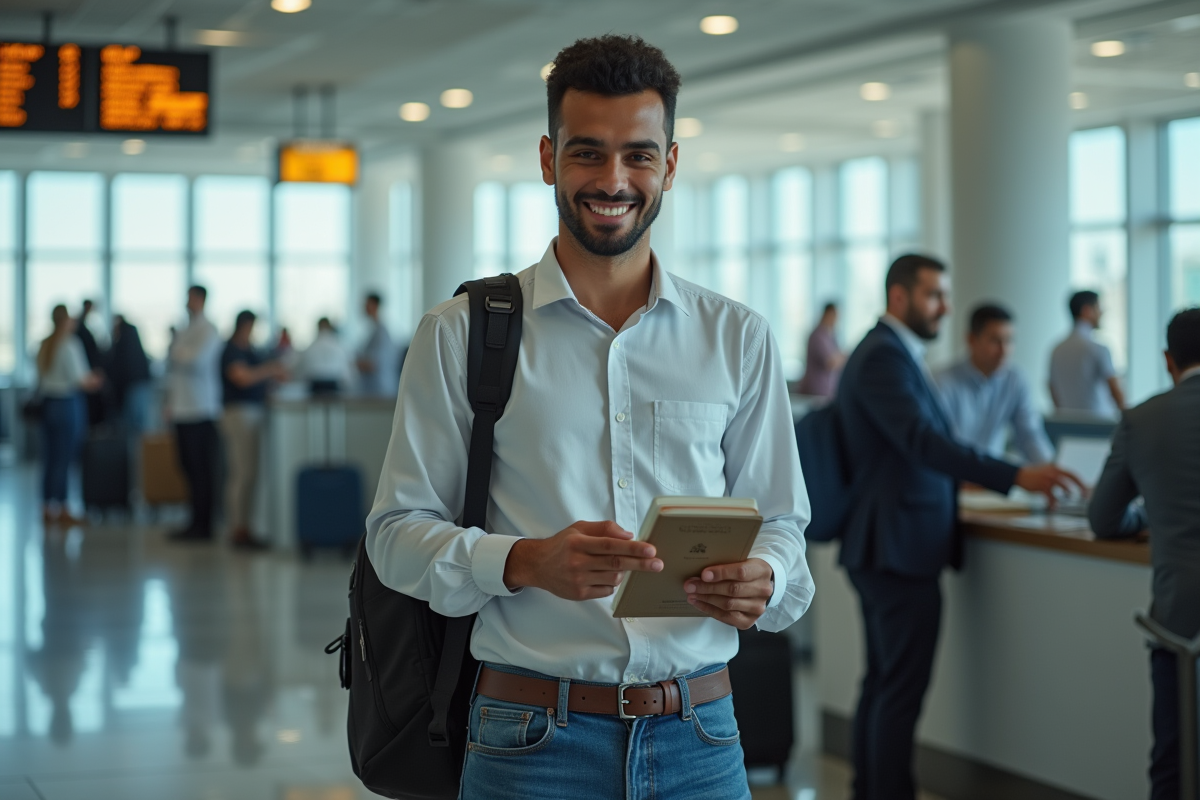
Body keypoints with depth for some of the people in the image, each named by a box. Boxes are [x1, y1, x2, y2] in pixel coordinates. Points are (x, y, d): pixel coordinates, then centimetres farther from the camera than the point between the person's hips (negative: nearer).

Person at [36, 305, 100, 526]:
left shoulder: (45, 345, 9)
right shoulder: (70, 344, -13)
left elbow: (41, 377, 14)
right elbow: (80, 380, -15)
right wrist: (94, 381, 6)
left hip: (48, 403, 7)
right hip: (69, 404, -7)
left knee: (50, 458, 11)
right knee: (64, 459, -2)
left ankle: (47, 509, 14)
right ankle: (61, 510, 1)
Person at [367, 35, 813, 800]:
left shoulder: (739, 339, 7)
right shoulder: (462, 333, 0)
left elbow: (780, 523, 10)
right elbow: (399, 530, -1)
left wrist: (760, 581, -14)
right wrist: (528, 562, -20)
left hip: (699, 738, 2)